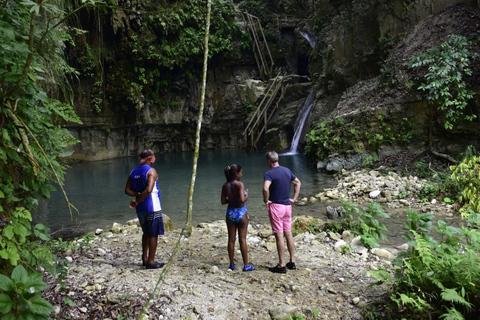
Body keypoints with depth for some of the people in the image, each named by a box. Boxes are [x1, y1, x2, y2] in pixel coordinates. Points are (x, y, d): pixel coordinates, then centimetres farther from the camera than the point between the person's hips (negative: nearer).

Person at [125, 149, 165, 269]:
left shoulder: (133, 172, 9)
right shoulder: (151, 171, -13)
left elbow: (127, 190, 7)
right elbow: (148, 190, -25)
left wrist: (137, 195, -7)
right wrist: (138, 201, -16)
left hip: (141, 209, 7)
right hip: (152, 207, -7)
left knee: (146, 233, 21)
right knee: (153, 234, 1)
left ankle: (145, 258, 27)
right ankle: (151, 262, 5)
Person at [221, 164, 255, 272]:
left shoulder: (225, 186, -1)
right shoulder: (239, 184, -18)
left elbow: (223, 201, 2)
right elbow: (242, 200, -26)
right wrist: (246, 196, -6)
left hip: (230, 213, 5)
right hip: (240, 213, -5)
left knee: (231, 239, 11)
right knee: (242, 239, 3)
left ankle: (232, 264, 20)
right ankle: (246, 265, 11)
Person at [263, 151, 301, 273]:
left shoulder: (269, 173, -14)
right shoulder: (287, 170, 8)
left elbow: (266, 188, -31)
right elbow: (298, 183, 18)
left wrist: (266, 200, -15)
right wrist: (294, 198, 15)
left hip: (275, 207, -7)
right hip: (287, 206, 7)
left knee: (279, 236, -2)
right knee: (288, 234, 14)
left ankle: (281, 265, 4)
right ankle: (292, 262, 22)